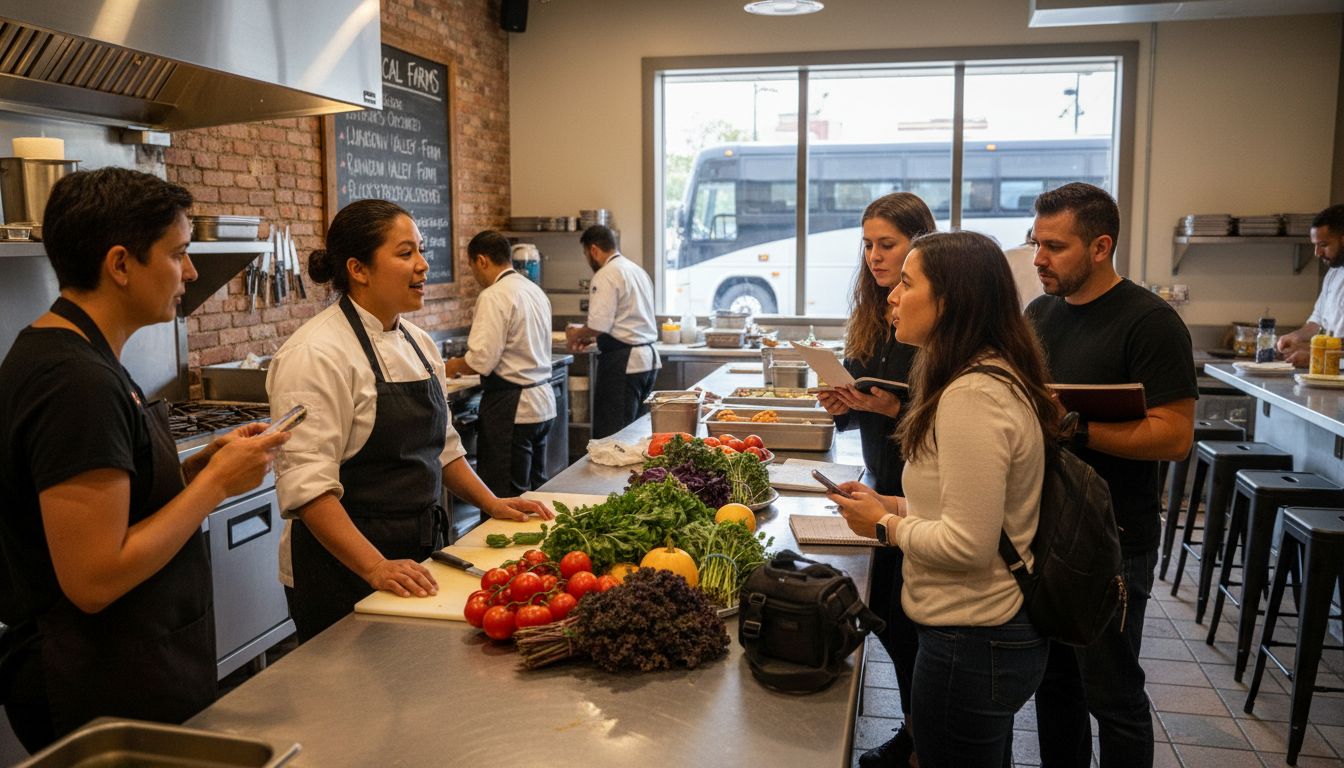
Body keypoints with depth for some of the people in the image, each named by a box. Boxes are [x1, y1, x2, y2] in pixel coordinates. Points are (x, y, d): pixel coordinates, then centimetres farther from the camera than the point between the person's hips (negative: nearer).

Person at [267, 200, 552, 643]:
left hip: (415, 555, 8)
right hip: (345, 568, -8)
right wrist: (376, 567, -30)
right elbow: (306, 482, -24)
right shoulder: (316, 355, -18)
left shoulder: (417, 343, 8)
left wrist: (491, 503, 9)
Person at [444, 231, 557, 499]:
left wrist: (453, 366, 0)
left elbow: (481, 360, -21)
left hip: (512, 407, -9)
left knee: (505, 498, -1)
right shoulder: (535, 291, 12)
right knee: (534, 491, 18)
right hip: (543, 404, 9)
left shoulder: (494, 296, -15)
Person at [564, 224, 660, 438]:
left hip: (622, 363, -9)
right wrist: (590, 337, 21)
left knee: (610, 434, -5)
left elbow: (599, 325, -19)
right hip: (648, 358, 9)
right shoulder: (638, 270, 17)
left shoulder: (606, 276, -12)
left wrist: (576, 335, 0)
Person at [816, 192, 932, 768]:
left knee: (905, 619, 2)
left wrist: (893, 408, -25)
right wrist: (844, 405, -5)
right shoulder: (873, 315, 8)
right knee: (884, 614, 14)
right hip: (887, 485, 7)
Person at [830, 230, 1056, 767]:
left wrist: (886, 526, -11)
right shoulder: (995, 377, 8)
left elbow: (968, 544, -26)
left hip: (971, 642, -10)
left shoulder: (973, 396, -25)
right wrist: (895, 506, 6)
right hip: (997, 627, 10)